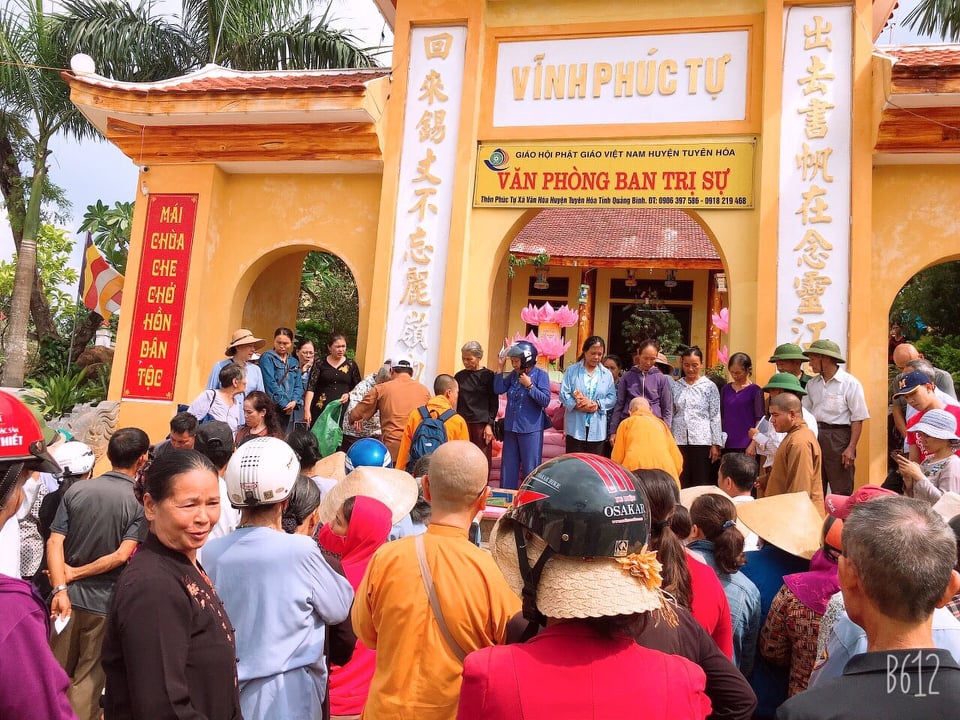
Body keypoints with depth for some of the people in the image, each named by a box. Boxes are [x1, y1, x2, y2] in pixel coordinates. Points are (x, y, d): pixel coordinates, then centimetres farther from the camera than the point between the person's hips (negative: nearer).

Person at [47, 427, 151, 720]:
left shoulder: (76, 490, -3)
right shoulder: (141, 502, -15)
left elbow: (54, 543, -8)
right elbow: (121, 556, -20)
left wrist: (61, 588, -14)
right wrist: (75, 574, -8)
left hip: (69, 595, 4)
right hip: (104, 601, -4)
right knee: (89, 678, 13)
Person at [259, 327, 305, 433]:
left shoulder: (294, 362, 17)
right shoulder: (267, 358, -2)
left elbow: (298, 385, 12)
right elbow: (270, 384, -11)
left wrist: (294, 401, -8)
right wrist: (284, 403, -14)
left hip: (289, 409, 6)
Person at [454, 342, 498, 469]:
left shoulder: (488, 375, 1)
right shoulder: (459, 376, 10)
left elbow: (494, 403, 1)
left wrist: (489, 424, -6)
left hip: (482, 424, -3)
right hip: (462, 423, 3)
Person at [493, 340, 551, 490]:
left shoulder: (540, 375, -9)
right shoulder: (514, 375, 7)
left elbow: (545, 401, -15)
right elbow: (498, 390, 0)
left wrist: (529, 385, -20)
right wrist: (500, 367, -2)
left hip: (530, 429, -6)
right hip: (511, 427, 6)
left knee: (530, 468, 2)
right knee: (508, 467, 15)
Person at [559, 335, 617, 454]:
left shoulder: (607, 374, 9)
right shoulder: (571, 370, 4)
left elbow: (612, 398, 4)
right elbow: (563, 394, -4)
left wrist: (597, 404, -15)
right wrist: (577, 405, -18)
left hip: (597, 430, 2)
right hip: (575, 428, -2)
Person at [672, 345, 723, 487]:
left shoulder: (710, 386, 2)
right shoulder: (675, 386, 8)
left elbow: (715, 417, 0)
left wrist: (715, 444, -5)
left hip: (702, 440, -2)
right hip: (679, 440, 2)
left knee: (702, 484, 1)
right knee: (680, 483, 5)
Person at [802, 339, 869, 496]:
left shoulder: (850, 383, -7)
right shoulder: (812, 384, 10)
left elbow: (858, 419, -9)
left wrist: (851, 448, -14)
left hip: (838, 437, -6)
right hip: (814, 436, 6)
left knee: (841, 492, 0)